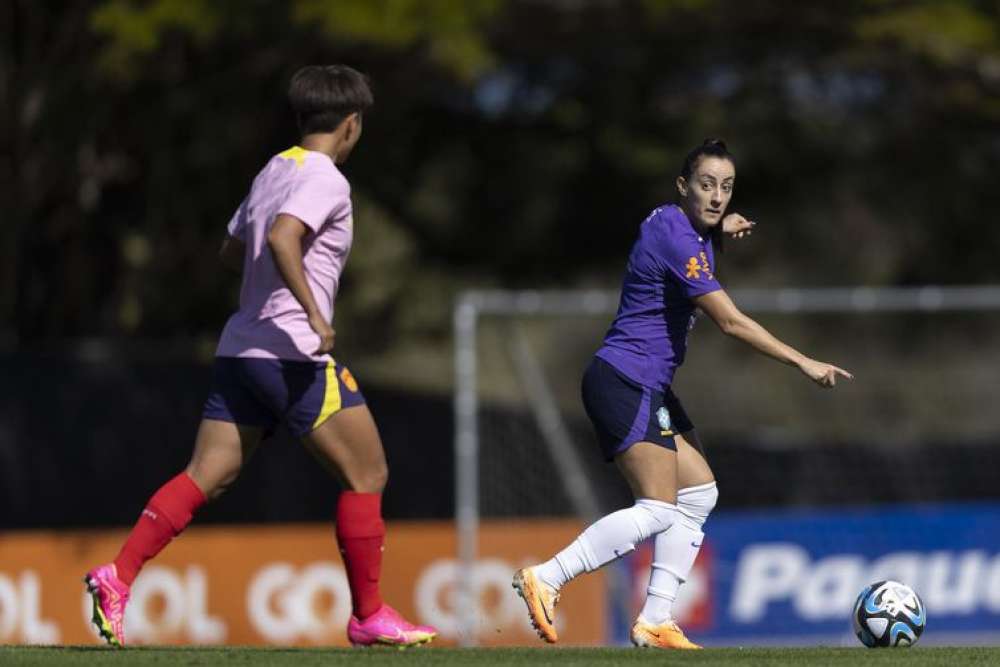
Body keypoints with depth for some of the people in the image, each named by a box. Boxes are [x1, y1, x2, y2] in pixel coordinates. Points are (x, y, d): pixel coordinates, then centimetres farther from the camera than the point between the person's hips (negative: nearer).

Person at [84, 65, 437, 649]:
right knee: (367, 475, 2)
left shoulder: (274, 172, 17)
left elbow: (232, 252, 28)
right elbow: (281, 238, -26)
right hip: (294, 353, -8)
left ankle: (119, 577, -11)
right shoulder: (325, 180, -9)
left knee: (207, 476, 4)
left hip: (239, 350, 8)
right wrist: (315, 314, -30)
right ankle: (369, 616, 4)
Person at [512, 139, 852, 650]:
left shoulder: (682, 226, 9)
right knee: (658, 510, -15)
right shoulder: (675, 237, -19)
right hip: (626, 382, -10)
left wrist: (719, 230, 13)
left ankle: (654, 622, 5)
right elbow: (731, 322, -22)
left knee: (699, 493, 7)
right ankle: (544, 580, -14)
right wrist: (804, 364, -19)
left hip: (648, 389, 10)